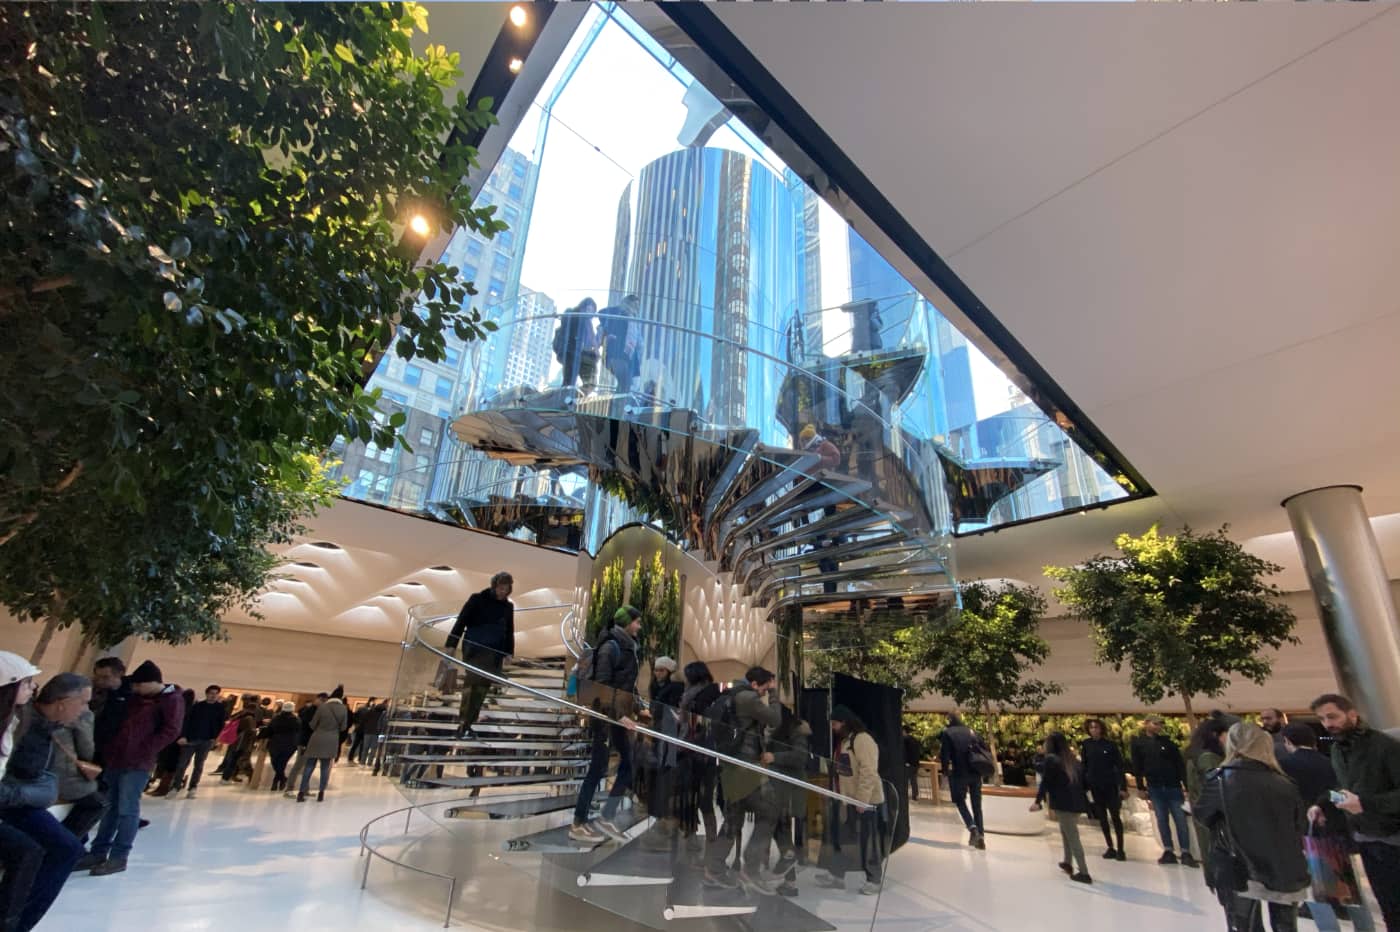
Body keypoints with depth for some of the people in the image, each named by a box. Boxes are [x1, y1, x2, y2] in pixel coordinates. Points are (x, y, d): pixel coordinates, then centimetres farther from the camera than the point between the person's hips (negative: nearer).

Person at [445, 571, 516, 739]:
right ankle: (463, 724, -4)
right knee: (473, 682, -11)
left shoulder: (508, 607, 10)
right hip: (474, 649, -4)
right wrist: (452, 644, -8)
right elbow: (461, 622, -3)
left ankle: (467, 724, 9)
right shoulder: (477, 599, -3)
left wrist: (508, 653, 12)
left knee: (483, 687, 2)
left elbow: (509, 632, 17)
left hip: (494, 653, 4)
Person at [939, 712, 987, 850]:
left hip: (959, 773, -4)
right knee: (977, 805, 12)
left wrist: (945, 770, 4)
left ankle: (972, 828, -9)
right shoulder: (971, 731, 12)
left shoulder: (947, 733, 0)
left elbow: (944, 754, -7)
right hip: (976, 772, 4)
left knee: (960, 802, 11)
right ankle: (980, 836, 6)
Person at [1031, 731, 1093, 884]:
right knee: (1066, 832, 24)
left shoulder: (1051, 759, -5)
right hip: (1077, 802, 7)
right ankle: (1067, 863, 34)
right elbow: (1083, 781, 16)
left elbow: (1045, 781, -11)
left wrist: (1038, 801, -12)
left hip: (1063, 803, -7)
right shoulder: (1074, 760, 13)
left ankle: (1084, 873, 0)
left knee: (1073, 837, 1)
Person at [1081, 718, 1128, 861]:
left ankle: (1120, 849, 10)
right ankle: (1110, 848, 19)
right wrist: (1083, 787, 1)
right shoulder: (1086, 745, 1)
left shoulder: (1110, 745, -4)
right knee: (1102, 818, 8)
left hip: (1110, 785, -2)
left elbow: (1120, 766, -3)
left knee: (1115, 817, 2)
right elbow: (1083, 766, 3)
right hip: (1095, 786, 2)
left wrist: (1123, 787, -9)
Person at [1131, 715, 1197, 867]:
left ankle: (1186, 853, 6)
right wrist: (1141, 788, 0)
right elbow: (1137, 767, 2)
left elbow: (1180, 764, 1)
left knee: (1180, 820, 0)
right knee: (1162, 820, 4)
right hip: (1155, 788, 0)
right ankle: (1168, 851, 11)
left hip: (1173, 786, 0)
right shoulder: (1138, 743, 1)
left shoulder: (1167, 742, 2)